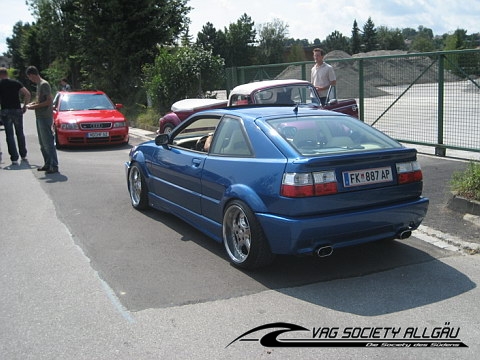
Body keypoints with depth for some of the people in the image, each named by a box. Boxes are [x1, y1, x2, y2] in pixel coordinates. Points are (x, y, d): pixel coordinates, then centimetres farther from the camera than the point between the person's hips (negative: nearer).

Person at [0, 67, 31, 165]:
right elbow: (27, 94, -5)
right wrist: (25, 106, 3)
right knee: (20, 133, 16)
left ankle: (14, 159, -4)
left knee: (10, 135, 1)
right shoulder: (16, 83, 5)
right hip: (17, 110, 2)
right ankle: (23, 155, 25)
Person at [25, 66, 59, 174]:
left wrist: (35, 106, -15)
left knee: (48, 142, -10)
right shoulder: (39, 84, 16)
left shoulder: (44, 84, -13)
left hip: (45, 117, -10)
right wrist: (33, 103, 10)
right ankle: (48, 164, 20)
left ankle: (54, 166, -8)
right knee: (43, 143, 13)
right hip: (40, 117, 10)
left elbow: (49, 101, -19)